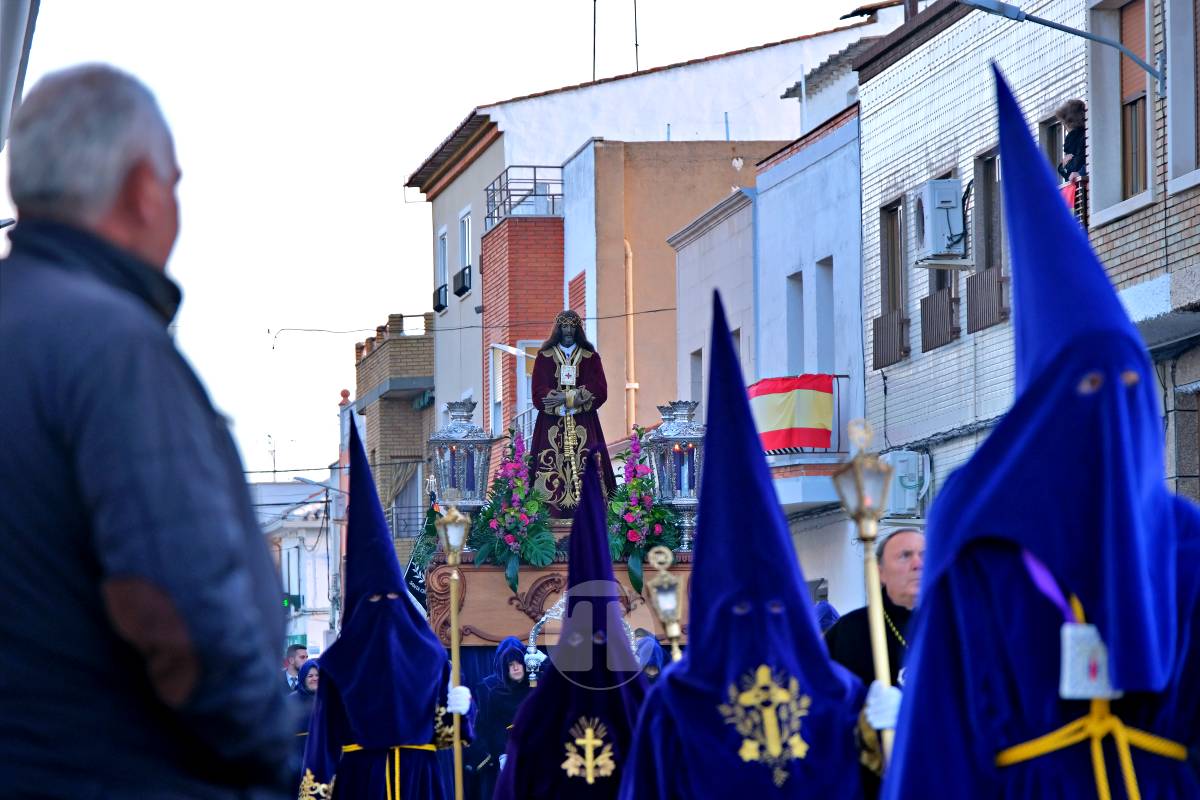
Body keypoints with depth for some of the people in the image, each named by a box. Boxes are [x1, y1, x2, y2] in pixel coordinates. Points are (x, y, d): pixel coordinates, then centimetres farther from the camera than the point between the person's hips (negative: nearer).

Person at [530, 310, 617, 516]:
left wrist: (565, 398, -11)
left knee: (586, 471, -10)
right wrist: (576, 397, -11)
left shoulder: (590, 357, 10)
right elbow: (539, 392, -1)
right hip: (552, 424, 0)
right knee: (552, 471, -11)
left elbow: (599, 391, -2)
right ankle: (551, 514, -13)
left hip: (584, 425, 0)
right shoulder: (545, 356, 9)